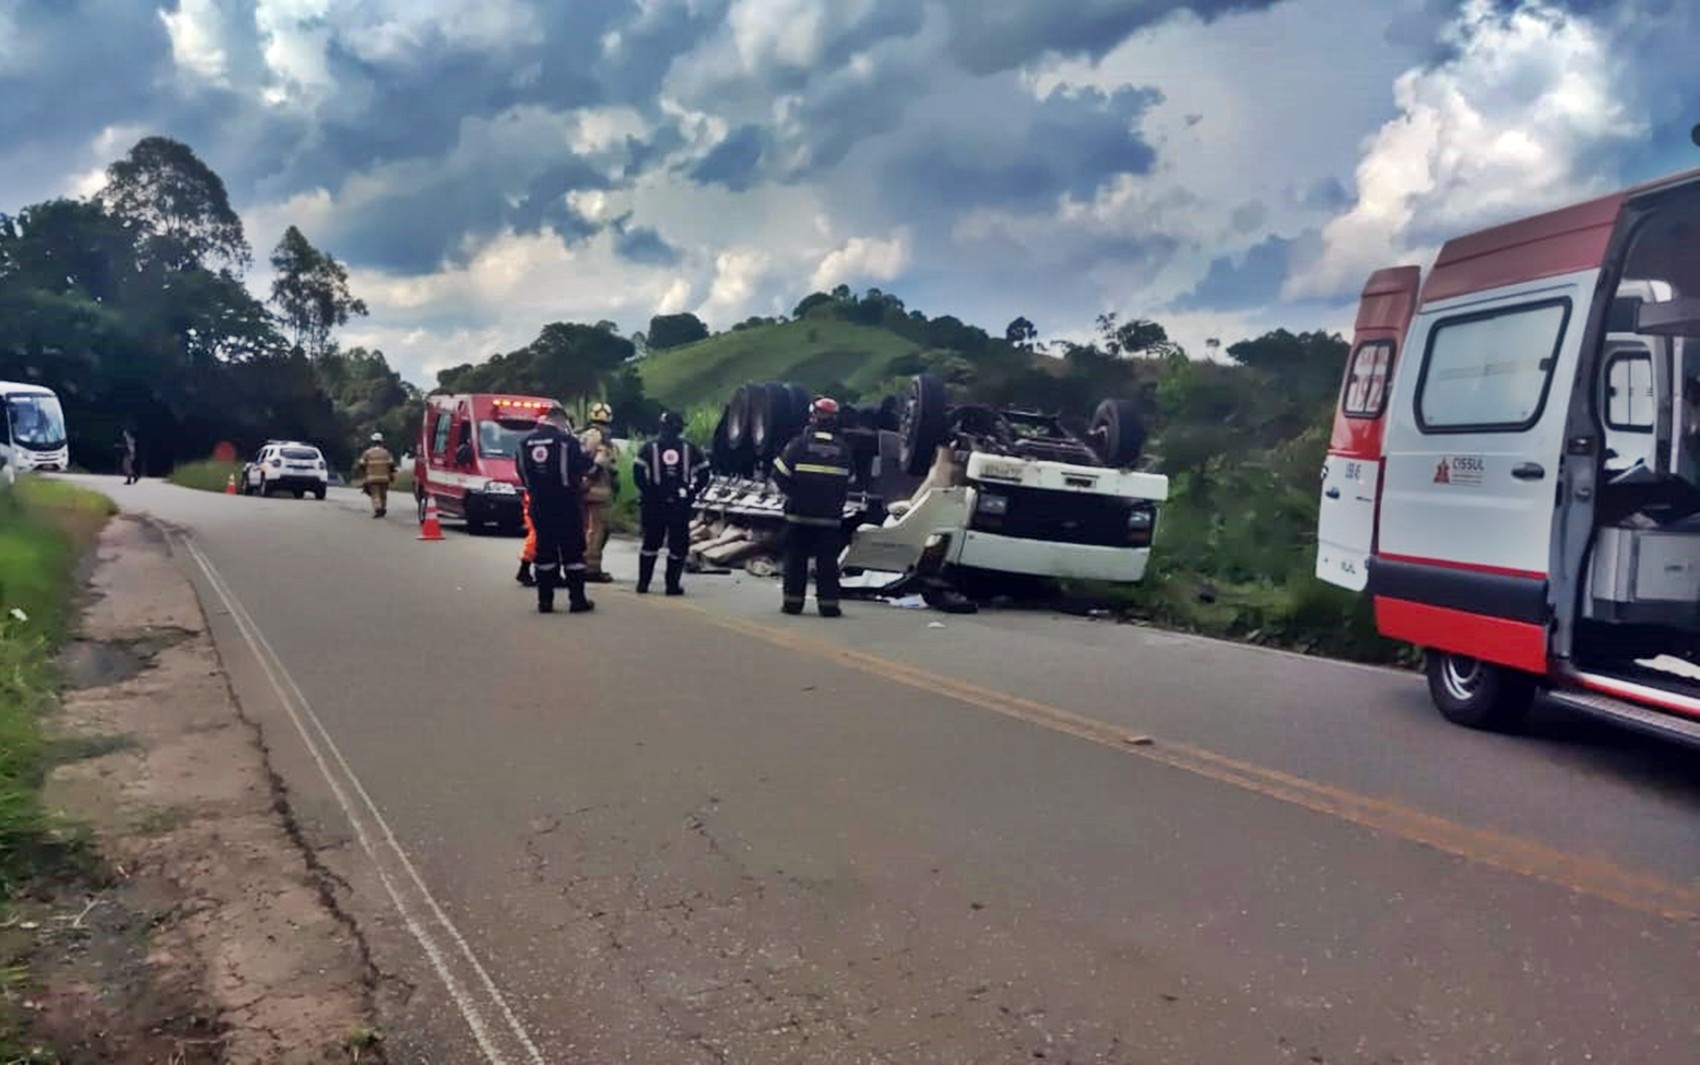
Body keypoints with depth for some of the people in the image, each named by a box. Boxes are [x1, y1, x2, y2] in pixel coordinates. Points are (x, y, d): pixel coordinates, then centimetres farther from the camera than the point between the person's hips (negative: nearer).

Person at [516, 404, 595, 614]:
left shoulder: (526, 442, 5)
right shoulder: (567, 440, -12)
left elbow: (521, 471, 10)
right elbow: (582, 465, -11)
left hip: (539, 505, 5)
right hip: (565, 503, -5)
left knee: (544, 550, 10)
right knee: (572, 550, 2)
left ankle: (545, 600, 9)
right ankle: (577, 599, 2)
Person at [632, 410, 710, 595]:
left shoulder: (649, 447, 0)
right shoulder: (690, 449, 4)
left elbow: (638, 472, -10)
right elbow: (703, 474, 1)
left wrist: (648, 492, 0)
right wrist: (691, 492, 8)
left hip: (653, 503, 1)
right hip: (680, 504, -1)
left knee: (651, 543, 11)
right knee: (678, 544, 7)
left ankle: (643, 583, 12)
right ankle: (673, 585, 6)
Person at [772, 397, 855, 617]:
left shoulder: (800, 443, -6)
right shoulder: (843, 448, 4)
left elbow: (780, 473, -7)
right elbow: (848, 482, 10)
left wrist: (792, 494, 6)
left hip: (800, 512, -2)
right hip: (831, 516, 2)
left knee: (796, 558, 6)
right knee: (827, 560, 4)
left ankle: (793, 602, 6)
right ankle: (828, 603, 1)